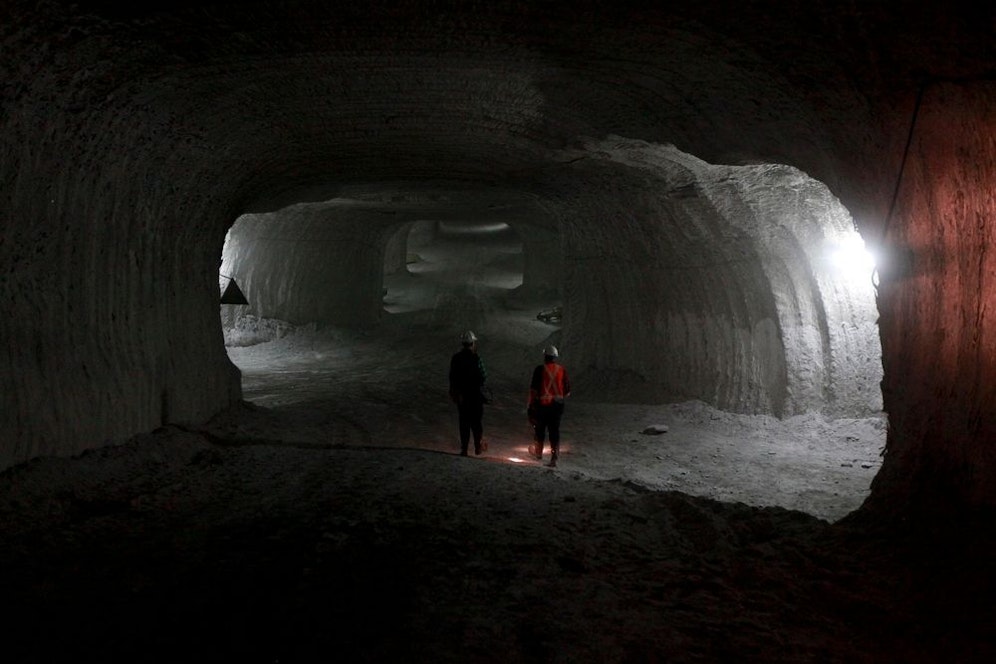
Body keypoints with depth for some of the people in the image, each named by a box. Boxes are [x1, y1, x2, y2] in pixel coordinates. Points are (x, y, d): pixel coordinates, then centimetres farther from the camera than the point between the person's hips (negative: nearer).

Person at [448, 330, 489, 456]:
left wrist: (454, 392, 12)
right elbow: (483, 378, -17)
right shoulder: (476, 359, -20)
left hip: (460, 395, 3)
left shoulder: (455, 359, -5)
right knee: (476, 421, 13)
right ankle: (478, 446, 25)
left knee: (464, 422, 13)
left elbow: (452, 378, 1)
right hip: (475, 394, -3)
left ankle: (464, 449, 16)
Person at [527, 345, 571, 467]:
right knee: (555, 431, 4)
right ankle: (554, 458, -4)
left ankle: (538, 452, 34)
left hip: (542, 405, -2)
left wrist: (530, 404, 2)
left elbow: (533, 389, -8)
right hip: (557, 405, 2)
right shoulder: (562, 370, 1)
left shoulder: (540, 370, -8)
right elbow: (567, 391, 6)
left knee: (539, 429, 17)